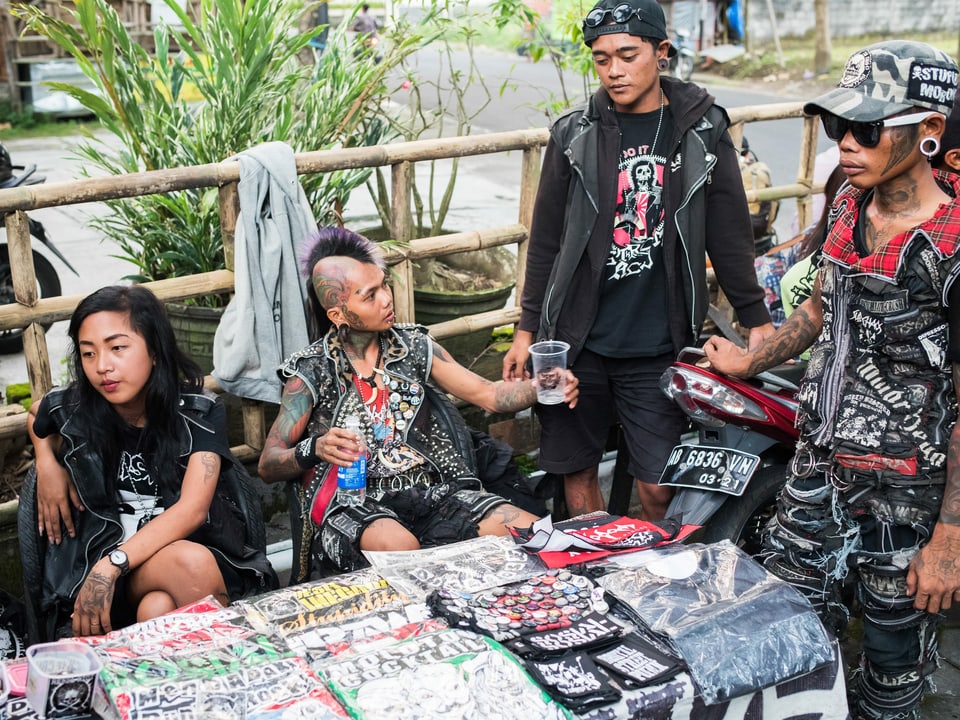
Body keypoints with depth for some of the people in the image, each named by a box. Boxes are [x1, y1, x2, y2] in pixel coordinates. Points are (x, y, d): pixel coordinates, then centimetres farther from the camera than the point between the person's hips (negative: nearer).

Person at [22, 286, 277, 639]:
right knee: (191, 565, -34)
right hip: (103, 557, 1)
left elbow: (193, 508, -19)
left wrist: (111, 566, -30)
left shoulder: (199, 412, -7)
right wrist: (48, 465, 5)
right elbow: (36, 415, 26)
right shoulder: (72, 409, -1)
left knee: (159, 609, -37)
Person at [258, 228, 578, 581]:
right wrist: (314, 449, -24)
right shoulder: (312, 371, -1)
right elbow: (268, 465, -2)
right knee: (400, 548, -39)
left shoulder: (414, 346, 10)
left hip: (432, 490, 4)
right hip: (354, 503, -4)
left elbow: (489, 394, 10)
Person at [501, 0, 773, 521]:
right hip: (576, 341, 2)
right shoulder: (574, 135, 3)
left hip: (657, 347, -1)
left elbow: (729, 234, 7)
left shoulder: (701, 130, 1)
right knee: (577, 470, 9)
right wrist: (527, 330, 7)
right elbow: (546, 242, 8)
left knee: (658, 487, -2)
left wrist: (755, 318, 7)